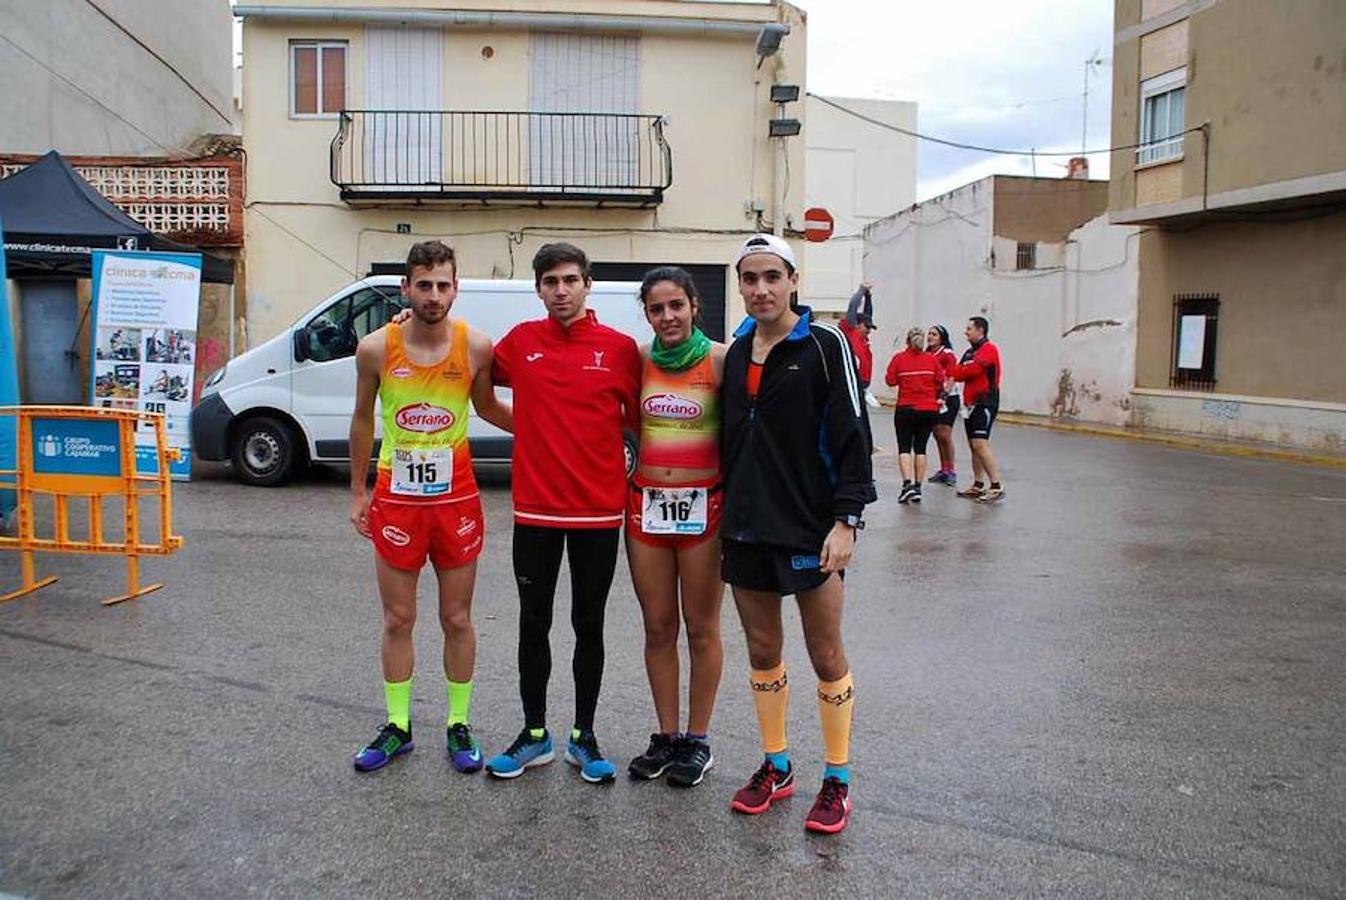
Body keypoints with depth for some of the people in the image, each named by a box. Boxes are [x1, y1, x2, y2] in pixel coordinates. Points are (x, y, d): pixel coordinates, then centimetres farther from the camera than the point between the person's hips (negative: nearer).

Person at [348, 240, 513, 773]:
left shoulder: (476, 347, -8)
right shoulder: (376, 349, -7)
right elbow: (362, 420, 7)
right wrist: (358, 491, 9)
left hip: (456, 499, 0)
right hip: (396, 500, 1)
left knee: (457, 619, 9)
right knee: (397, 619, 10)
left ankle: (459, 726, 24)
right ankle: (397, 727, 26)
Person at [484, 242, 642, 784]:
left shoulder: (620, 348, -2)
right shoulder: (520, 342, 2)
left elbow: (636, 421, 4)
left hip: (599, 512, -1)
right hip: (534, 510, 1)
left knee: (589, 627, 9)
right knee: (534, 624, 11)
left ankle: (583, 738, 24)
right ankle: (534, 734, 27)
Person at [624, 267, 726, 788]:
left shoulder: (720, 361, -6)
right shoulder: (639, 360, 5)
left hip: (702, 504, -4)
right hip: (647, 504, 4)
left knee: (701, 628, 7)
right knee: (658, 626, 11)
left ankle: (697, 740, 21)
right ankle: (666, 735, 24)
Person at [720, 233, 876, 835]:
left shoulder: (824, 346, -6)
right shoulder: (737, 353, 11)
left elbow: (851, 437, -10)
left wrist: (846, 519, -16)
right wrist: (727, 514, 15)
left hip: (810, 529, -5)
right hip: (746, 531, 6)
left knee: (827, 656, 4)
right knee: (762, 651, 13)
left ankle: (837, 781, 18)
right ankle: (776, 767, 28)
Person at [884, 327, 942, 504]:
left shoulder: (899, 358, -5)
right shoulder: (932, 359, 0)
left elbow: (890, 381, -6)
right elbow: (940, 382, -1)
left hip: (905, 409, -2)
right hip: (929, 409, 2)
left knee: (904, 448, 2)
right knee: (920, 448, 9)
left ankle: (908, 483, -15)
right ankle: (918, 488, 9)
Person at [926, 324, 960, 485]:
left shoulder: (948, 354, -10)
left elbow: (952, 378, -16)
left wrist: (944, 396, -23)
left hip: (948, 398, -7)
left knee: (944, 435, -8)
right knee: (937, 434, 10)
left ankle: (951, 471, 3)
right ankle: (943, 470, 19)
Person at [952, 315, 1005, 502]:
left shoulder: (989, 349, -10)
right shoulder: (970, 352, 19)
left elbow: (971, 370, -19)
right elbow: (962, 372, 11)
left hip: (985, 404, -9)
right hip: (972, 403, 9)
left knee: (980, 444, -16)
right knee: (974, 445, 11)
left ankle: (997, 487, -13)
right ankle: (978, 486, 18)